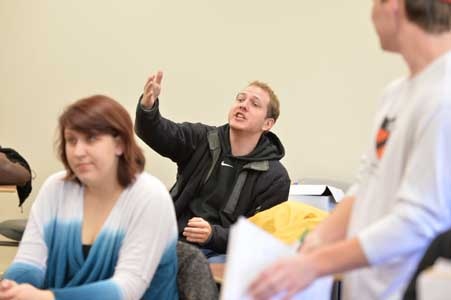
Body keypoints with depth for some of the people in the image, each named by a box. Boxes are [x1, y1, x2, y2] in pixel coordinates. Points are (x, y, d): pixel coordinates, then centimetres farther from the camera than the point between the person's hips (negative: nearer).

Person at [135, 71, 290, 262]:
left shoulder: (275, 177, 0)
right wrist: (147, 107, -31)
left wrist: (213, 235, -21)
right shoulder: (202, 139, 9)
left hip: (221, 253, -3)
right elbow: (160, 133, -8)